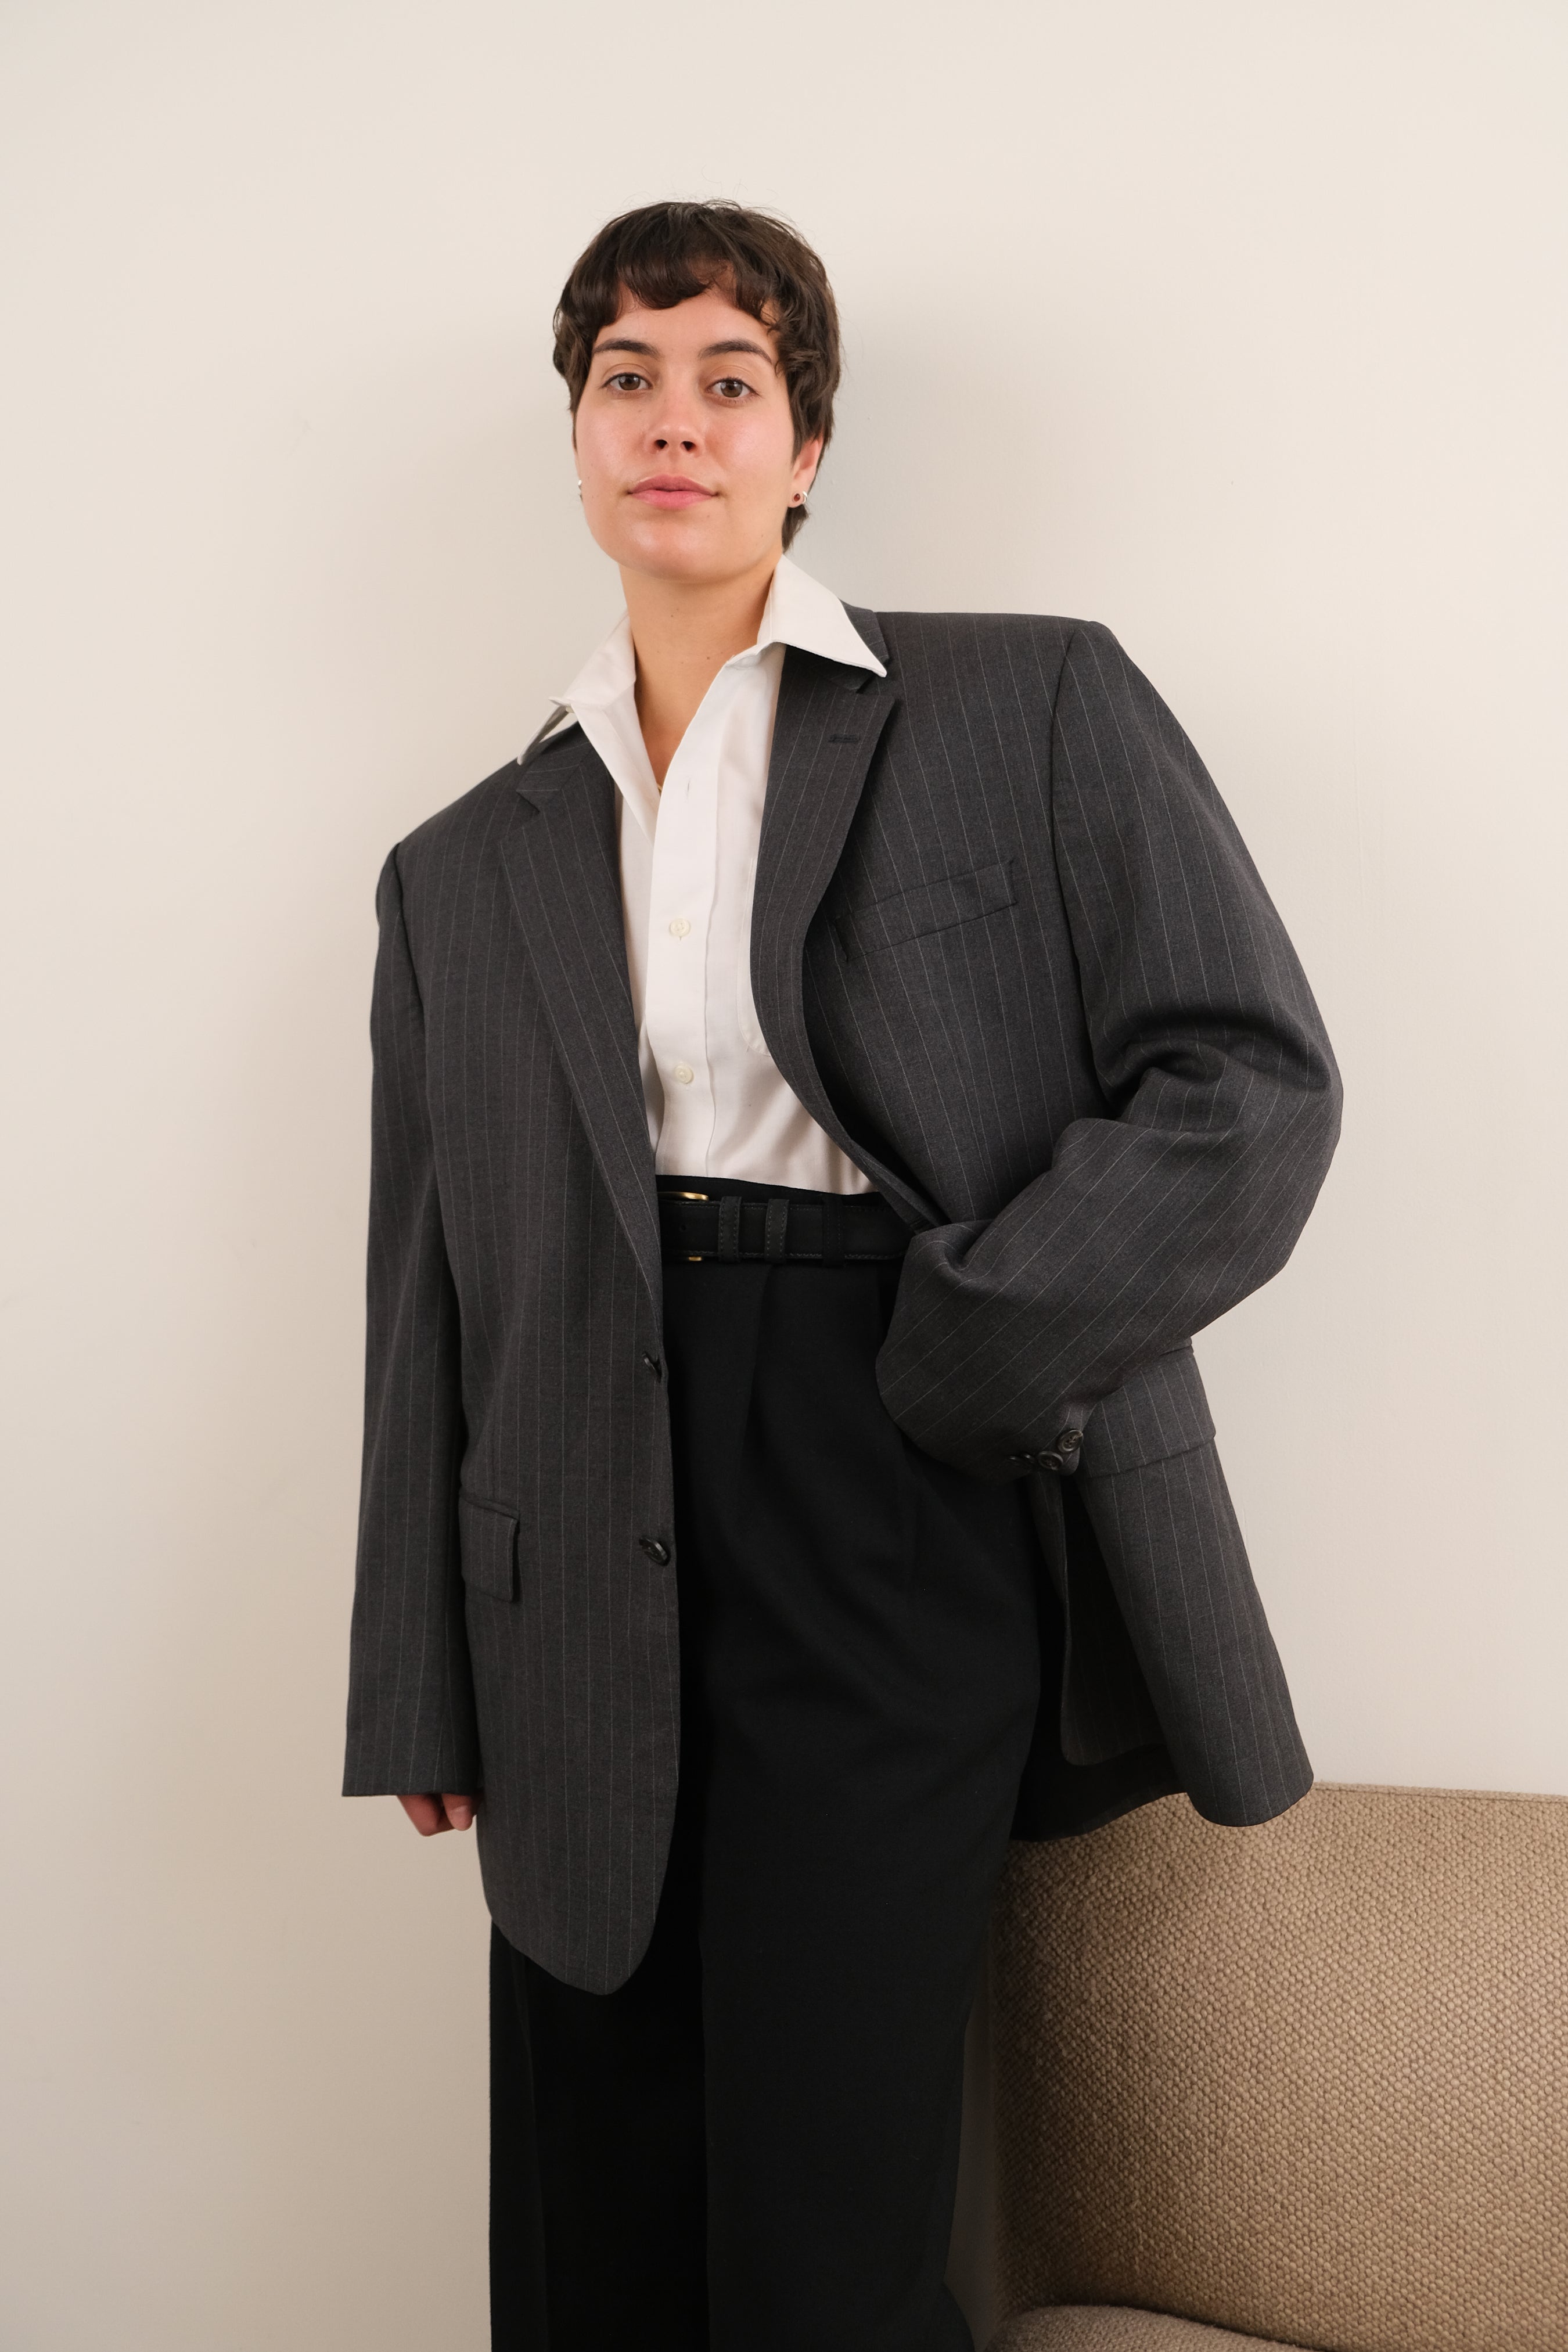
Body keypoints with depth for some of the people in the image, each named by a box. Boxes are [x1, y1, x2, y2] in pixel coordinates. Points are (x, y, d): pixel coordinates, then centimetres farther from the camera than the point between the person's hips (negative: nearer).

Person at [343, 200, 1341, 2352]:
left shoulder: (1035, 706, 4)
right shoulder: (467, 871, 14)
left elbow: (1257, 1077, -4)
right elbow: (431, 1308, 13)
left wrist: (964, 1352, -14)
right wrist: (421, 1691, 9)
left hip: (899, 1520, -3)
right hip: (591, 1596, 4)